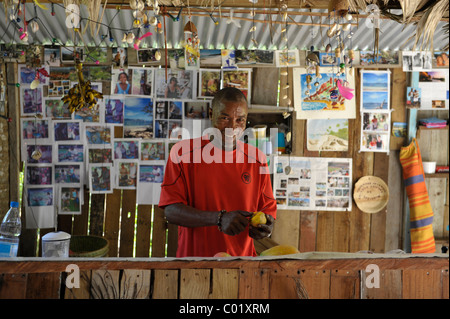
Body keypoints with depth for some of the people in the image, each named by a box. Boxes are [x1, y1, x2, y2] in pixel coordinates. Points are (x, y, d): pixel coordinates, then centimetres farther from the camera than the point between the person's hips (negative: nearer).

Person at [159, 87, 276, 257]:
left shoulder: (256, 159, 10)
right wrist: (220, 218, -18)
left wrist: (266, 226, -7)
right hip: (193, 258, -2)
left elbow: (268, 209, 16)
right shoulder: (183, 152, 1)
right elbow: (171, 211, -6)